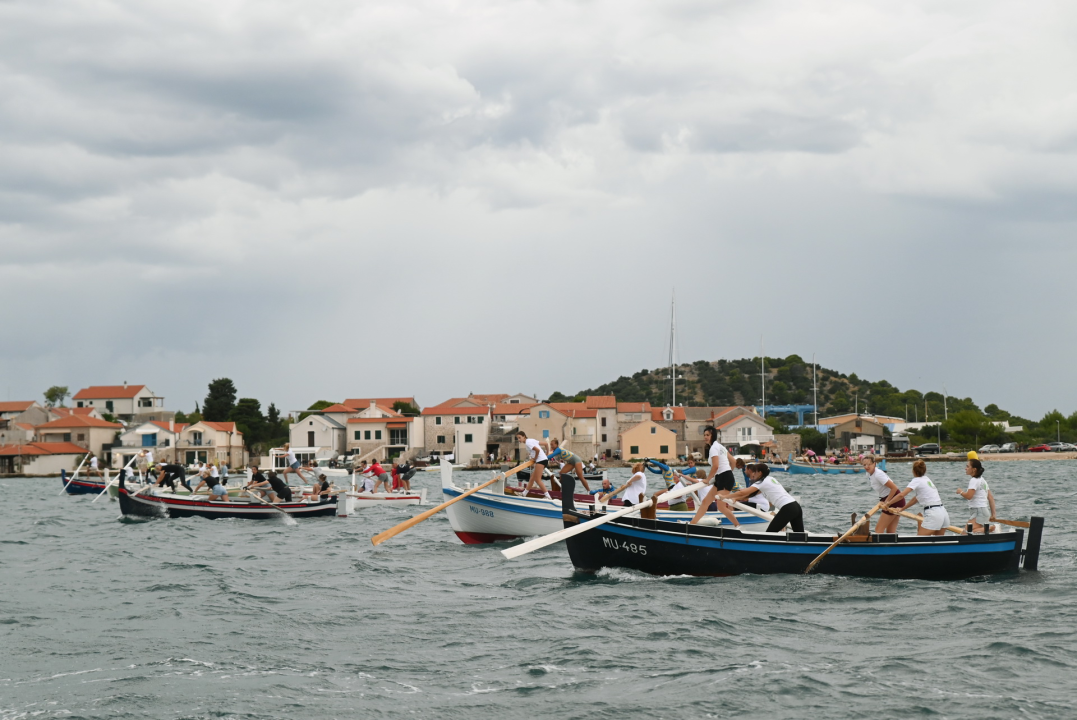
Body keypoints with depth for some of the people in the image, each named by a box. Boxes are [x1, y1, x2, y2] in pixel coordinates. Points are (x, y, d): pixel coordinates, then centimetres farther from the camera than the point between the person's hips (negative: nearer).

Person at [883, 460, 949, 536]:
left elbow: (901, 495, -16)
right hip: (943, 512, 8)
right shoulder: (926, 479, 19)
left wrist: (887, 504, -6)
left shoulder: (916, 480, -4)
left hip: (933, 514, -8)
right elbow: (917, 498, 27)